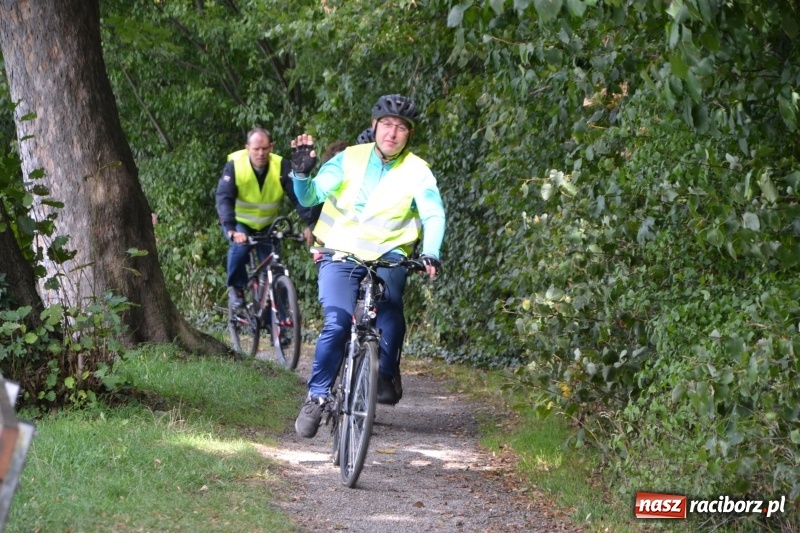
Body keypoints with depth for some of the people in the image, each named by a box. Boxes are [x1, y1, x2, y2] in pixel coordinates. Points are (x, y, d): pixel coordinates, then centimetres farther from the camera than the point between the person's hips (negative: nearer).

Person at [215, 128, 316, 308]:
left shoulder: (281, 166, -20)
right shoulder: (234, 166, -24)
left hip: (267, 224, 2)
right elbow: (224, 198, -34)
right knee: (240, 246, -32)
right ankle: (235, 288, -8)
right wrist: (231, 230, -49)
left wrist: (310, 224, -44)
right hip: (239, 222, -2)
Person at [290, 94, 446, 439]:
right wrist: (301, 173, -24)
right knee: (337, 324, -18)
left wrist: (431, 254, -30)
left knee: (389, 305, -21)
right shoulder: (350, 159, -2)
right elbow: (310, 197, -4)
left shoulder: (417, 171, -2)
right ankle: (317, 397, -8)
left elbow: (433, 214, -14)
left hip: (388, 254, 2)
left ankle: (387, 374, 1)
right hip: (341, 253, -2)